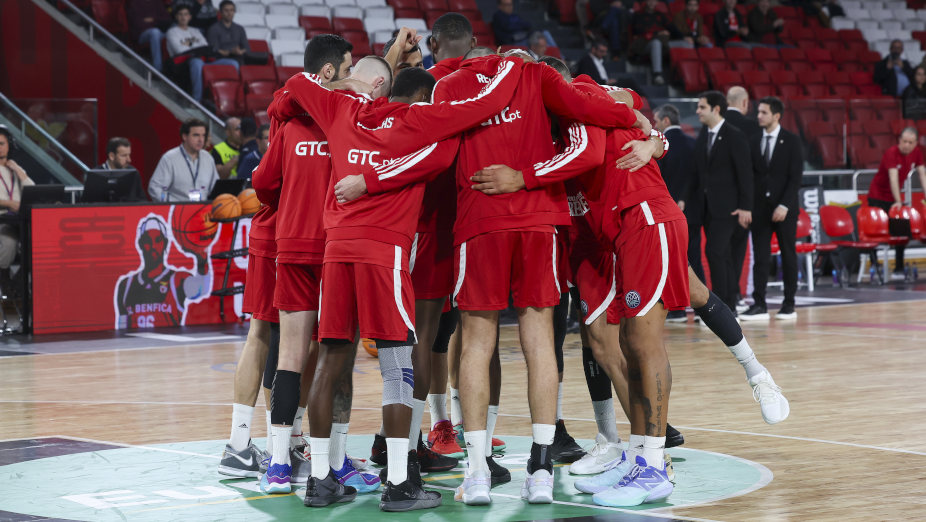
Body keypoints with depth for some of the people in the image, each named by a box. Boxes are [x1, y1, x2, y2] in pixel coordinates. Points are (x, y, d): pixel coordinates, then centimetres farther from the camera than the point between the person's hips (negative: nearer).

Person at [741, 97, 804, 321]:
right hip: (760, 208, 3)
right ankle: (759, 305, -3)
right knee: (760, 257, -2)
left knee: (789, 256, 4)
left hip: (784, 209, -3)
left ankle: (789, 305, 9)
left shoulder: (792, 141, -2)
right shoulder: (753, 142, 8)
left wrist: (784, 206, -15)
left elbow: (795, 177, -7)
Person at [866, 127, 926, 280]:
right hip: (878, 197, -6)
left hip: (895, 197, 6)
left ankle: (899, 269, 10)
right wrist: (898, 202, -39)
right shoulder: (891, 153, -25)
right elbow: (893, 177, -32)